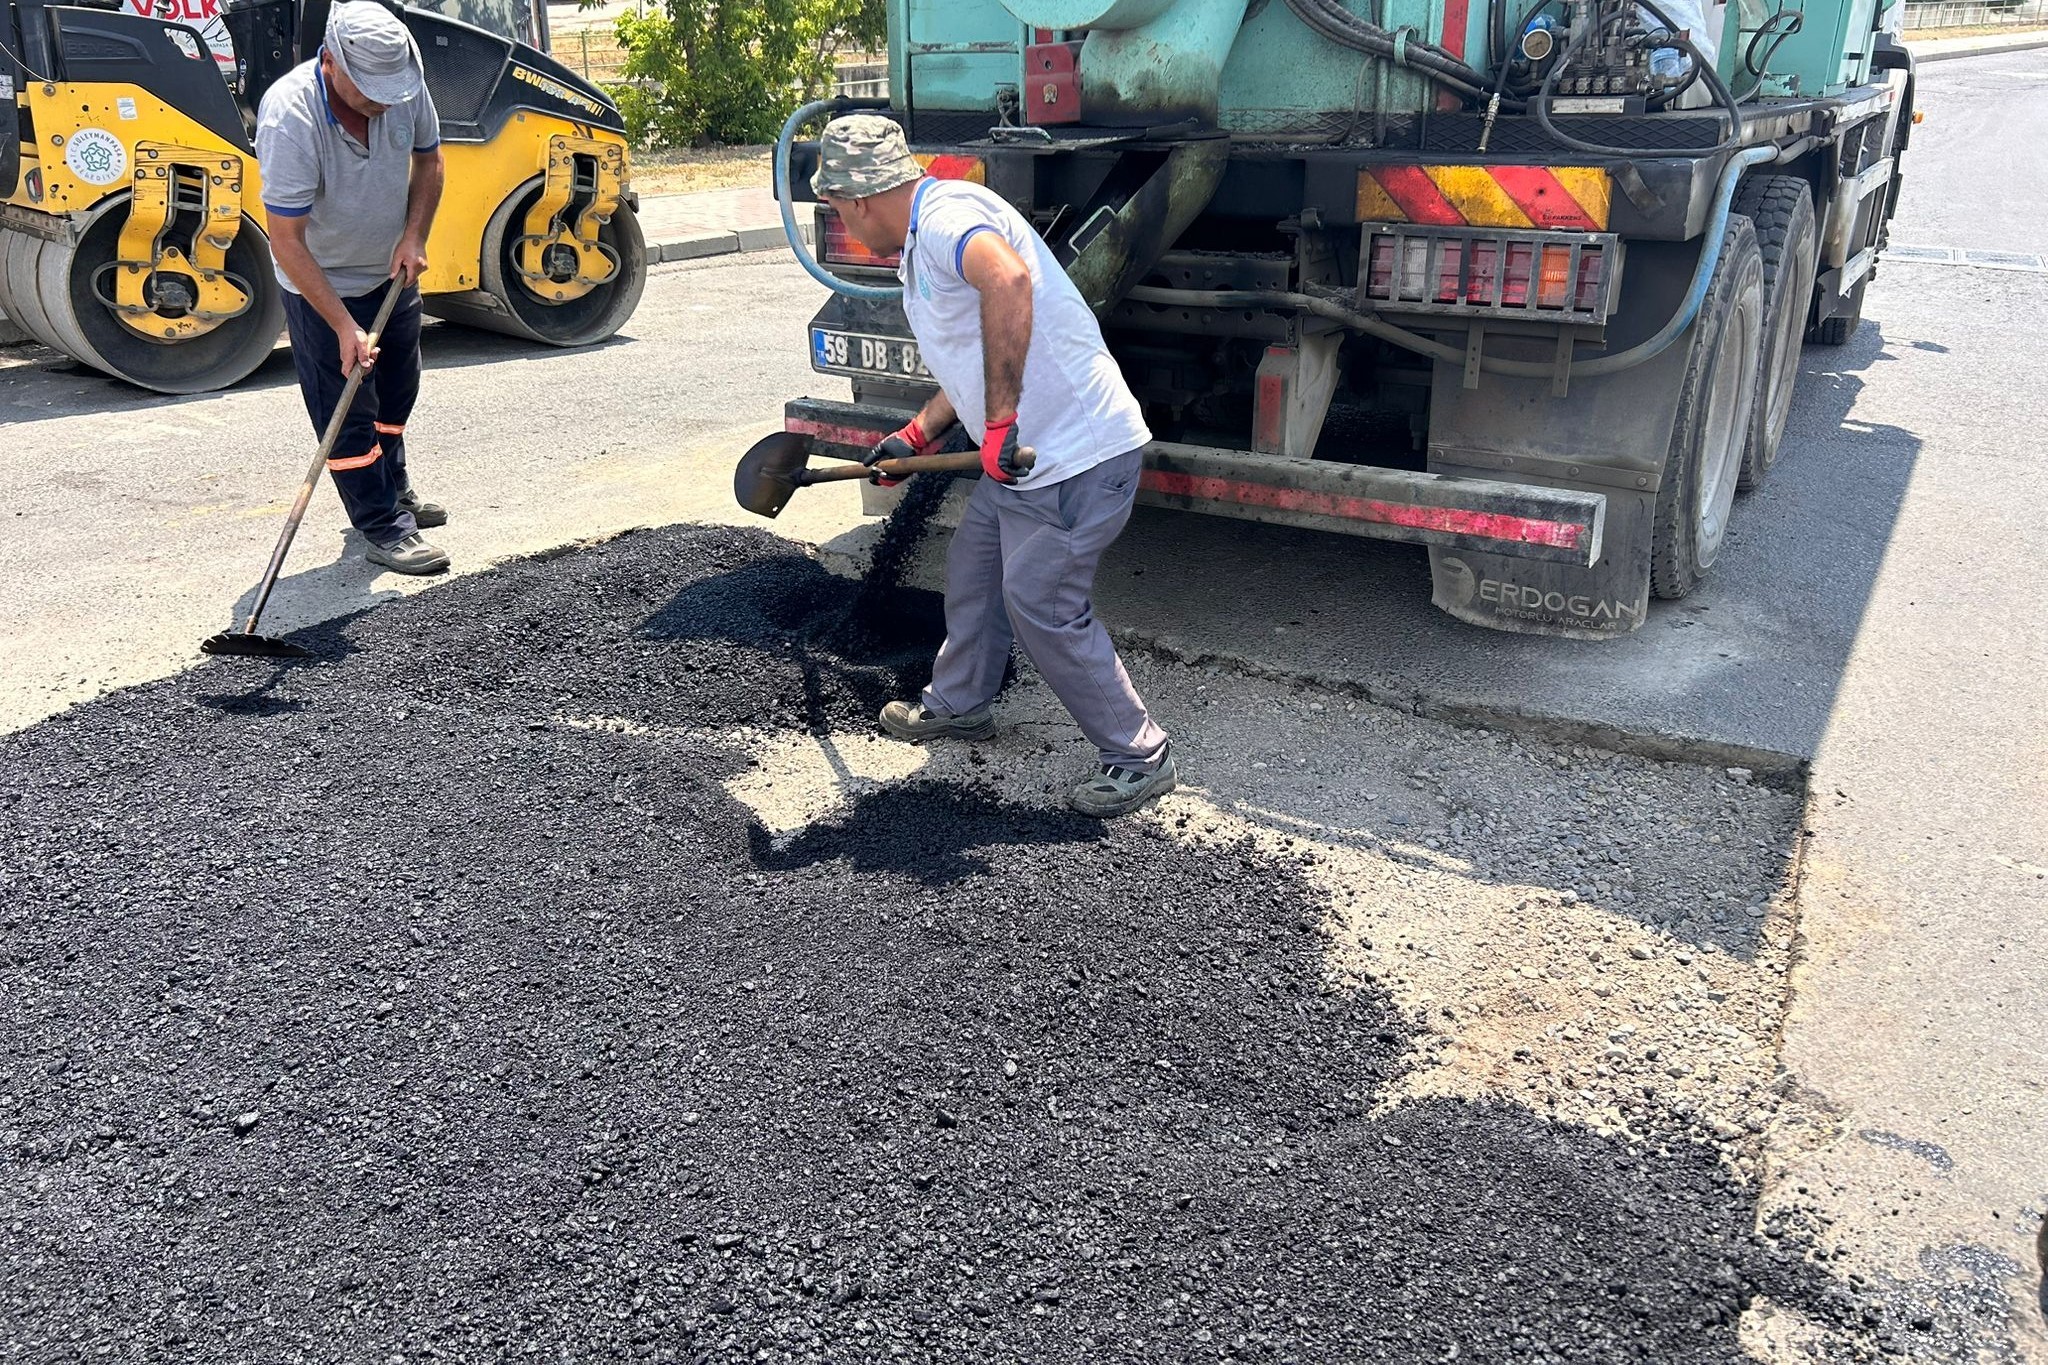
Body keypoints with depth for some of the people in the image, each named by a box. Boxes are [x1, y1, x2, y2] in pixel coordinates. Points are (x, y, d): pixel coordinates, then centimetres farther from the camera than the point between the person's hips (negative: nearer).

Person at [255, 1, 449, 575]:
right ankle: (384, 528, 8)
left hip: (393, 271, 6)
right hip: (322, 285, -6)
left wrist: (414, 237, -11)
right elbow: (286, 241, -30)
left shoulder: (405, 80, -18)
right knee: (346, 411, -3)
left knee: (397, 391, 20)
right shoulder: (289, 115, -33)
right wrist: (344, 327, -32)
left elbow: (427, 159, 3)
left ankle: (392, 486, 41)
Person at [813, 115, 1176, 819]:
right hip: (1028, 452, 11)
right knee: (972, 571, 21)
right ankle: (958, 705, 42)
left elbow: (1008, 280, -40)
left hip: (1076, 454, -11)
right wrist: (916, 436, 27)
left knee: (1042, 608, -6)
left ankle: (1140, 756, 7)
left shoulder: (944, 213, -17)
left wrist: (1000, 419, -37)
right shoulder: (923, 240, 18)